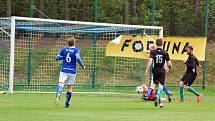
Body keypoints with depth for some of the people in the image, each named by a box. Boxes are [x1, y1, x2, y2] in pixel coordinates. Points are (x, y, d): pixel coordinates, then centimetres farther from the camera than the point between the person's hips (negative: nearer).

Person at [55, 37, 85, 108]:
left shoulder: (63, 50, 5)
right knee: (69, 86, 12)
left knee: (61, 83, -13)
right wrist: (82, 66, -6)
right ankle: (67, 103, 17)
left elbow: (57, 58, 7)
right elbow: (78, 58, -19)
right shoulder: (76, 50, -4)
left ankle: (58, 94, -45)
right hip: (72, 71, -1)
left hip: (64, 70, 1)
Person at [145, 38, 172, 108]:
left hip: (155, 71, 2)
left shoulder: (153, 52, -1)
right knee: (161, 86, -6)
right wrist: (169, 67, 21)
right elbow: (169, 64, -2)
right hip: (161, 71, -2)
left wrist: (147, 70, -16)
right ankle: (157, 96, -37)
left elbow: (150, 60, -16)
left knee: (156, 86, 17)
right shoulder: (165, 53, -2)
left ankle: (159, 102, 22)